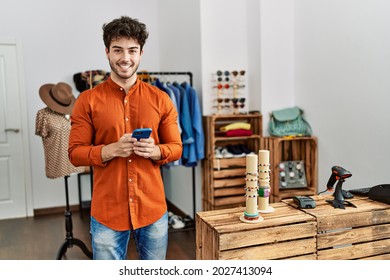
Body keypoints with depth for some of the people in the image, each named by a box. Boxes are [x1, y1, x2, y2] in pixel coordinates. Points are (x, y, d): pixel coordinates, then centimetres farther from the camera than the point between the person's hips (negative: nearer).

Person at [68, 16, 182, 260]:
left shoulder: (160, 99, 2)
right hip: (107, 210, -1)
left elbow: (176, 147, 6)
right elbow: (75, 153, -3)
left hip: (153, 208, 2)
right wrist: (111, 150, -20)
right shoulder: (88, 100, -2)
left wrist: (155, 151, -16)